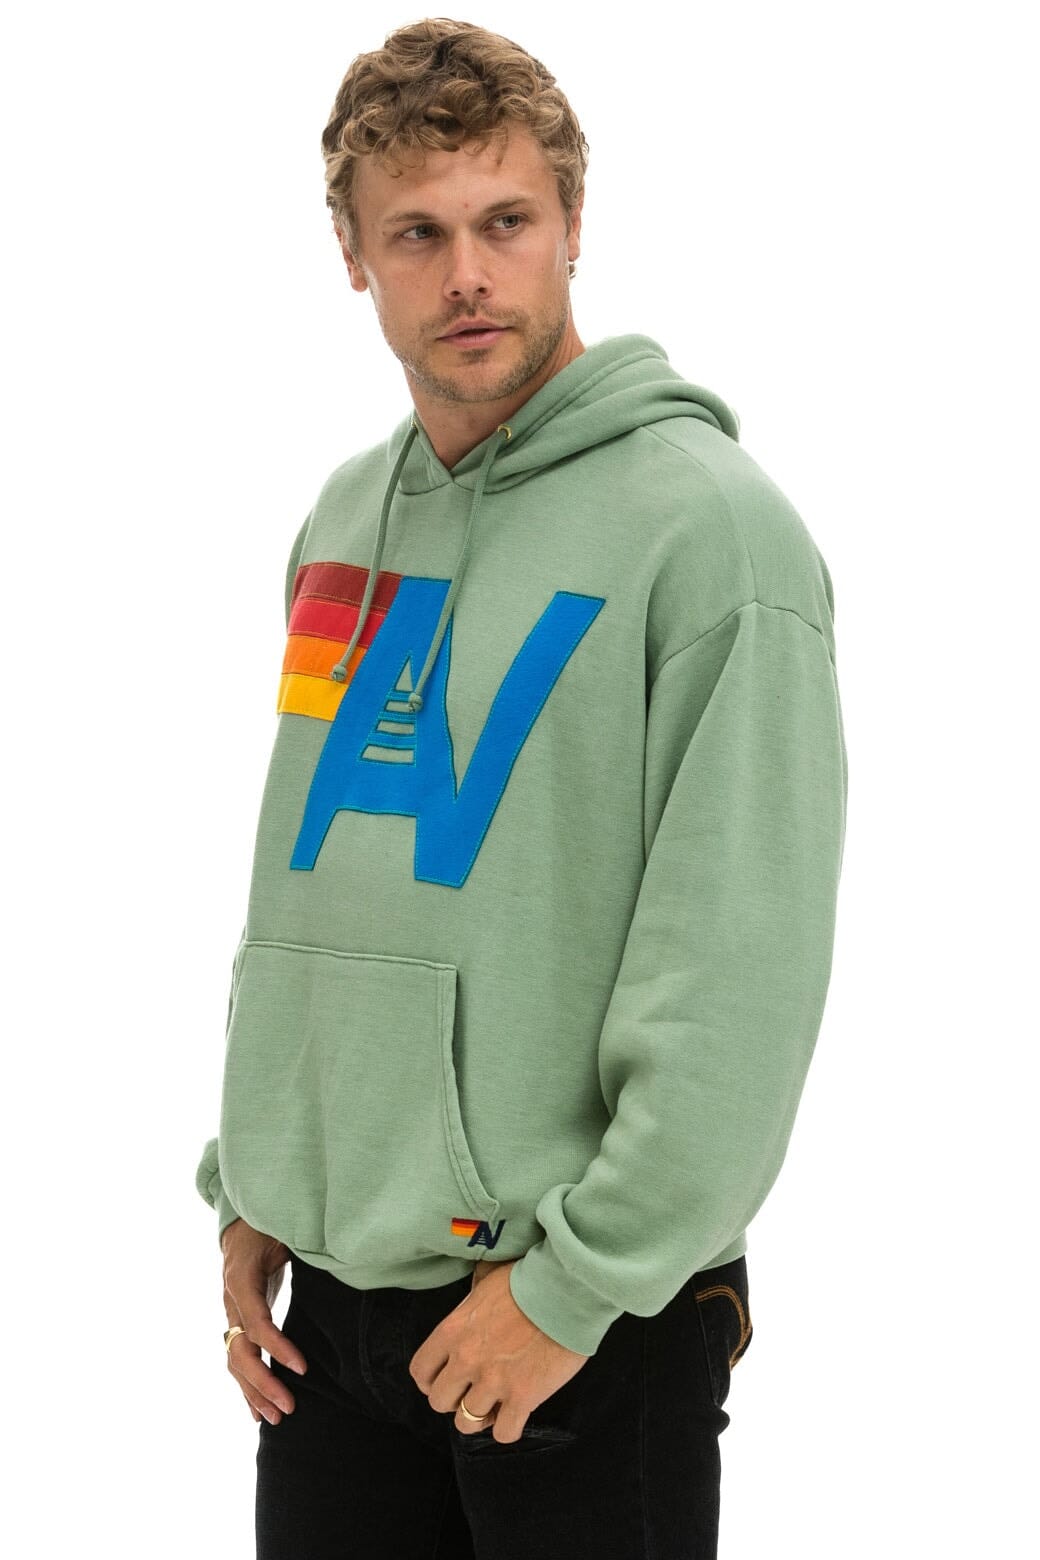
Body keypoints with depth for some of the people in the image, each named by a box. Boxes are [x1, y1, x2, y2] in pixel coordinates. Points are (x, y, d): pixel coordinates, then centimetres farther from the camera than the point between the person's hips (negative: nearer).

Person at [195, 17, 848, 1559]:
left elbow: (745, 971, -17)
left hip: (594, 1315, -6)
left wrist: (579, 1282, -16)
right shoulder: (344, 520, 9)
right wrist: (250, 1192, 10)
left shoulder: (711, 525, -12)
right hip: (329, 1288, 6)